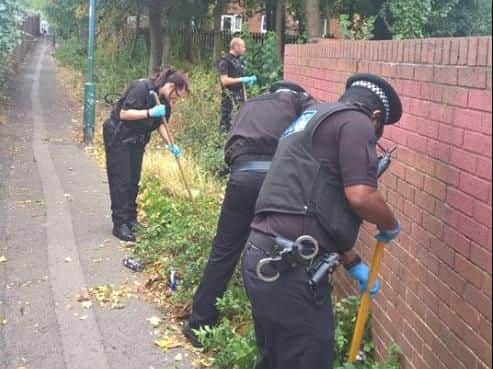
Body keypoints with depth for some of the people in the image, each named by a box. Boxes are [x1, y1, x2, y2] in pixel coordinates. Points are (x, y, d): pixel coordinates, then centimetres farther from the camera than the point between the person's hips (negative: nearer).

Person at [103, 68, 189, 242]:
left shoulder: (164, 100, 0)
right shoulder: (141, 88, -24)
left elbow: (160, 123, 9)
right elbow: (124, 113, -27)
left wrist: (170, 144, -4)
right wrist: (150, 112, -34)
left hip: (136, 141, 8)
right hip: (117, 137, -8)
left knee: (133, 181, 11)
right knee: (121, 181, -7)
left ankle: (130, 219, 21)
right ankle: (120, 224, -3)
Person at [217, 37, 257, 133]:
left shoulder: (239, 60, 14)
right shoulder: (224, 61, -11)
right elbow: (224, 80, -19)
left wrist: (248, 80, 4)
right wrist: (242, 79, -20)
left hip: (240, 96, 8)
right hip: (229, 97, -8)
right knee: (227, 124, -5)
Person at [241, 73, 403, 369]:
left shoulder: (311, 120, 25)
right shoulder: (356, 121, -3)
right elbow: (360, 196, -17)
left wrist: (353, 263, 35)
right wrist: (391, 226, 4)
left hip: (263, 255, 10)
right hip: (291, 265, -9)